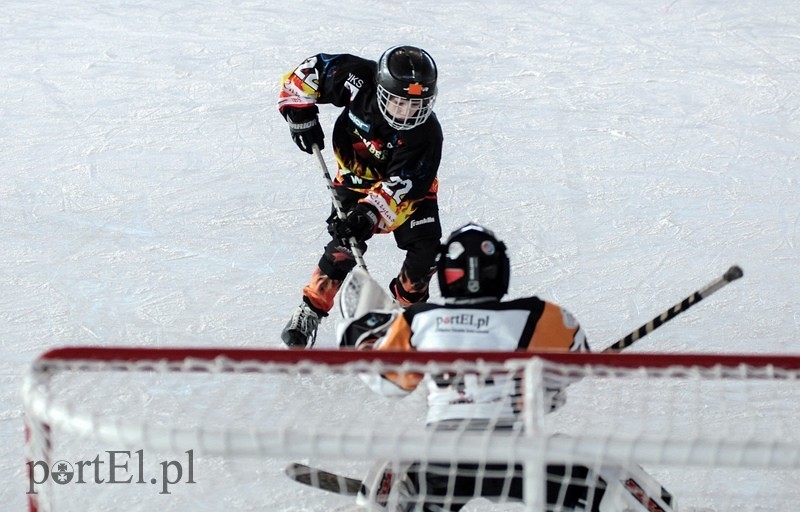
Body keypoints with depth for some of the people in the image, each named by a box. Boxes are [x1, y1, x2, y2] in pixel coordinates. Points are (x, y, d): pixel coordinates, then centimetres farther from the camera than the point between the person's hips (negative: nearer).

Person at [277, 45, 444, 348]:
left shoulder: (426, 135, -33)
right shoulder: (360, 81, -29)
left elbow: (399, 187, -36)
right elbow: (310, 70, -14)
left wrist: (371, 214, -50)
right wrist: (300, 113, -19)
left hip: (408, 188, 0)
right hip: (355, 181, 0)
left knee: (426, 250, -14)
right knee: (345, 246, -20)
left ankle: (407, 304, 13)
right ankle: (310, 311, -10)